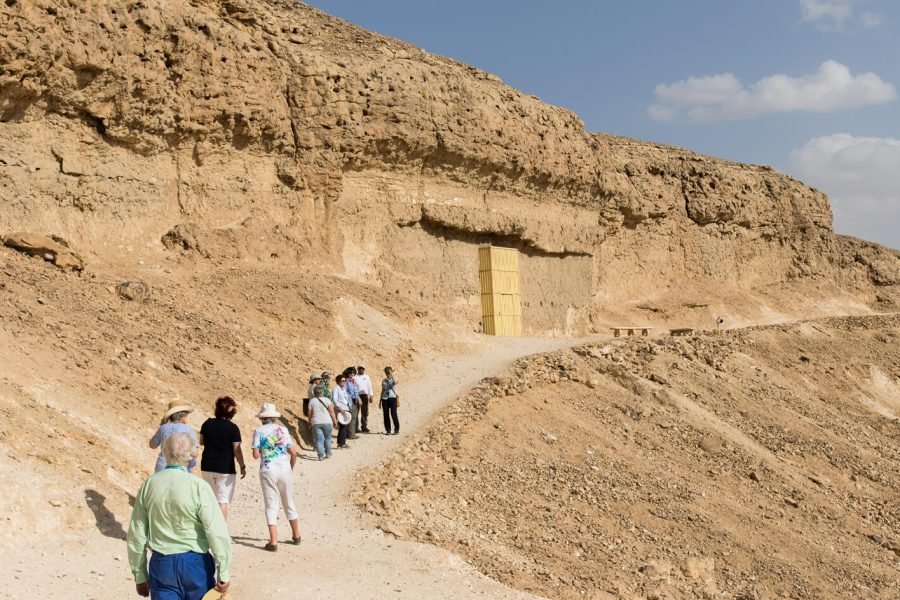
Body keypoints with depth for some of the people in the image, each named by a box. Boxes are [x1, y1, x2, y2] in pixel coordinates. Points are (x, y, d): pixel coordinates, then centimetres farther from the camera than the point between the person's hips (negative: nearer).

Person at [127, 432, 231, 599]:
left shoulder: (149, 485, -1)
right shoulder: (198, 486, -13)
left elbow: (136, 534, 4)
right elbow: (217, 533, -17)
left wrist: (140, 575, 14)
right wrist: (223, 575, -8)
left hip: (161, 564, 3)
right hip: (195, 562, -3)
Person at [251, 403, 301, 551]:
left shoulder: (259, 431, -4)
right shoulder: (283, 430, 4)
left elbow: (256, 455, -8)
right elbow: (293, 453, 2)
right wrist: (291, 467, 18)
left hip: (268, 471, -2)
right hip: (285, 469, 2)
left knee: (271, 506, 4)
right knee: (289, 503, 18)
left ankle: (273, 541, -4)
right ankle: (296, 535, 31)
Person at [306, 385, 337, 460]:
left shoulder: (312, 401, 2)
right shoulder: (326, 400, -1)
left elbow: (309, 413, 3)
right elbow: (331, 412, -2)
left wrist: (310, 422, 16)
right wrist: (335, 421, 7)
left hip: (316, 423, 0)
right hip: (327, 422, 0)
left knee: (319, 439, 1)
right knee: (327, 438, 15)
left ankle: (321, 455, -5)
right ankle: (328, 454, 20)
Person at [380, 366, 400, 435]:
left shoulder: (393, 379, 4)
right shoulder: (384, 381, 14)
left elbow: (395, 382, -23)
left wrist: (392, 375, -16)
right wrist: (380, 401, 17)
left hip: (392, 398, -4)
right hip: (385, 398, 4)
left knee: (393, 414, -6)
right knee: (386, 415, 2)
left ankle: (396, 429, 5)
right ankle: (388, 430, 10)